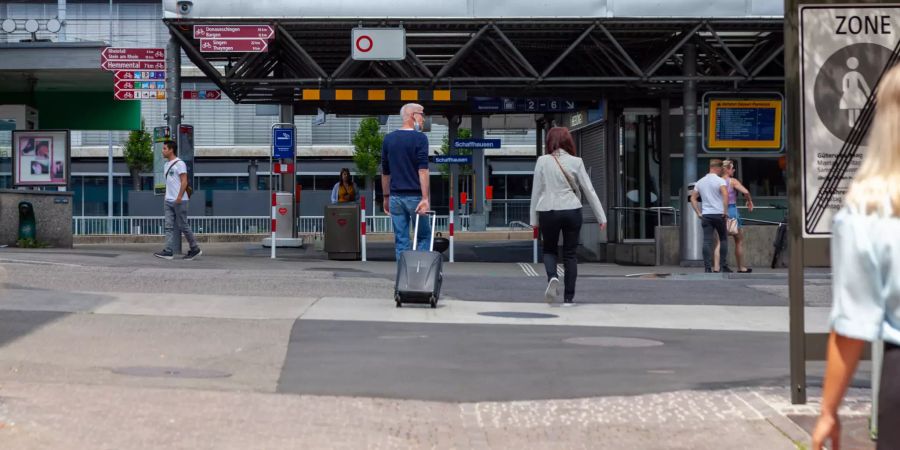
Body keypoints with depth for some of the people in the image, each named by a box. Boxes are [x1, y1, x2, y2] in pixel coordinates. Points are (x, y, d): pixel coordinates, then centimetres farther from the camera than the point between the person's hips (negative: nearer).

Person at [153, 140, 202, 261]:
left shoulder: (179, 164, -10)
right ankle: (168, 252, -4)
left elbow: (184, 182, -15)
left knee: (183, 226, -3)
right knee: (169, 227, 0)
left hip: (179, 201, -8)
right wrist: (166, 197, 18)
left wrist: (179, 197, -21)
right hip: (168, 201, 8)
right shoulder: (166, 165, 16)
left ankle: (195, 249, 9)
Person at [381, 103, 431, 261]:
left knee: (401, 240, 5)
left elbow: (385, 172, 13)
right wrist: (425, 198, -18)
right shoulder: (419, 138, -8)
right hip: (414, 195, -4)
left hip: (395, 196, 4)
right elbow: (423, 170, -15)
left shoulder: (388, 139, 9)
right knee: (423, 236, 8)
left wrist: (386, 197, 21)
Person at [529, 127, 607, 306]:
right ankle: (568, 297, 8)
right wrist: (601, 217, 6)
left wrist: (534, 219, 9)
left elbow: (536, 191, 2)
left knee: (549, 250, 18)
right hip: (572, 211, 0)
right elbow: (589, 190, 1)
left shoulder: (543, 161, -1)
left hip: (548, 212, 0)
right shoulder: (576, 162, 0)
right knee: (569, 254, 10)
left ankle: (552, 277, -11)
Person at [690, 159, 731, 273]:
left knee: (707, 241, -1)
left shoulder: (700, 182, 13)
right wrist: (725, 212, -16)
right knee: (723, 239, 10)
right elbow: (725, 195, -22)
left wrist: (699, 213, 12)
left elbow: (693, 198, 13)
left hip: (706, 215, 4)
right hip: (718, 214, -4)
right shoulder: (720, 181, -6)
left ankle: (708, 268, -8)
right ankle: (724, 266, 9)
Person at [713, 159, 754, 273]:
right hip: (732, 212, -4)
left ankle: (716, 267, -11)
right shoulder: (733, 181, -9)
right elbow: (745, 192, -21)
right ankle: (741, 268, 20)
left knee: (719, 243, 2)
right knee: (739, 242, 12)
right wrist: (749, 201, -3)